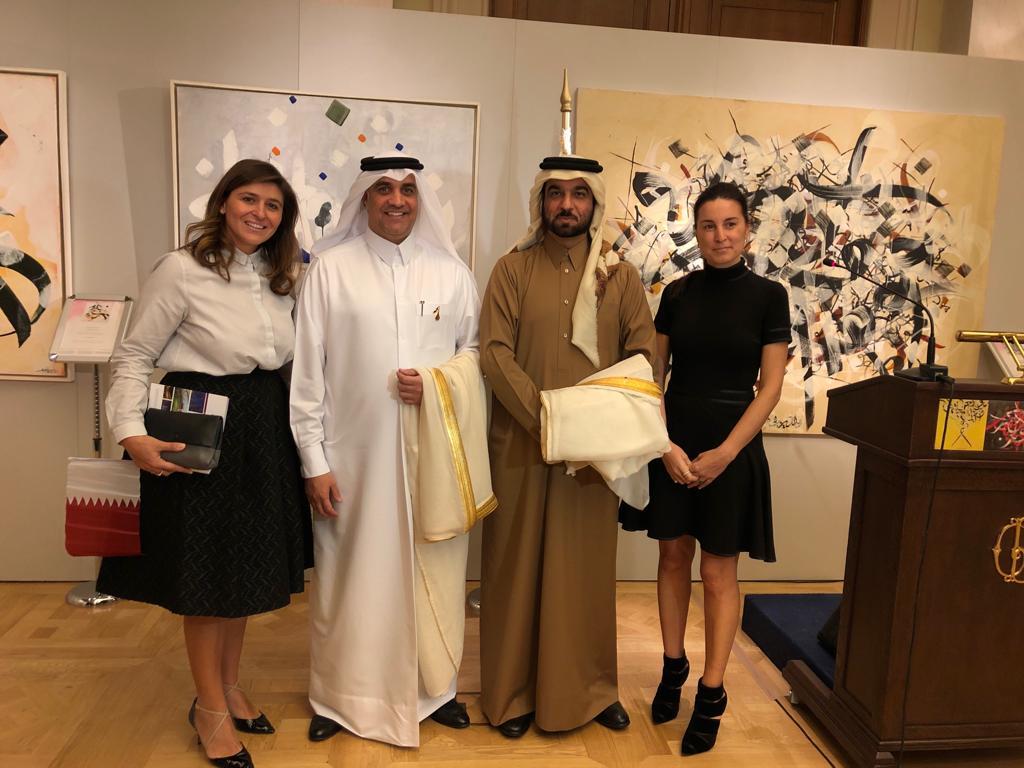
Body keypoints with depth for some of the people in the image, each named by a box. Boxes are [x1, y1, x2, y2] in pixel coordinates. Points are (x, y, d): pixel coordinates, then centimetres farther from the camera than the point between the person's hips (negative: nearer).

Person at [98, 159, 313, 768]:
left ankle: (230, 686, 36)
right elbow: (134, 356, -8)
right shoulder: (182, 270, -11)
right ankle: (211, 706, 26)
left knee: (248, 563, 16)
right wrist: (133, 433, -19)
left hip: (266, 432, 6)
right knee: (206, 568, 6)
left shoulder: (282, 278, 7)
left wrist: (295, 431, 5)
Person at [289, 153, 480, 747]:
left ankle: (431, 688, 32)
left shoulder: (451, 270, 4)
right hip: (354, 451, -1)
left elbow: (476, 349, 12)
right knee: (350, 574, 10)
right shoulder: (331, 267, -2)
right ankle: (340, 696, 30)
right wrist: (315, 459, -5)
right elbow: (308, 369, -2)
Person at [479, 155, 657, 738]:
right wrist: (544, 415, -17)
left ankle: (590, 686, 26)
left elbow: (644, 354, 2)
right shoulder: (513, 269, 2)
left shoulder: (620, 276, 7)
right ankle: (515, 690, 22)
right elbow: (494, 351, -7)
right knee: (518, 562, 7)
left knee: (587, 564, 10)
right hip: (522, 440, -1)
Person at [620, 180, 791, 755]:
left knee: (719, 572, 5)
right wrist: (666, 446, -7)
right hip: (672, 444, 3)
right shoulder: (677, 294, 3)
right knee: (673, 556, 11)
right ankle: (674, 667, 29)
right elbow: (655, 377, 4)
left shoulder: (768, 296, -4)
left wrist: (724, 453, -12)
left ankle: (712, 693, 19)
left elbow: (771, 388, -5)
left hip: (732, 447, -3)